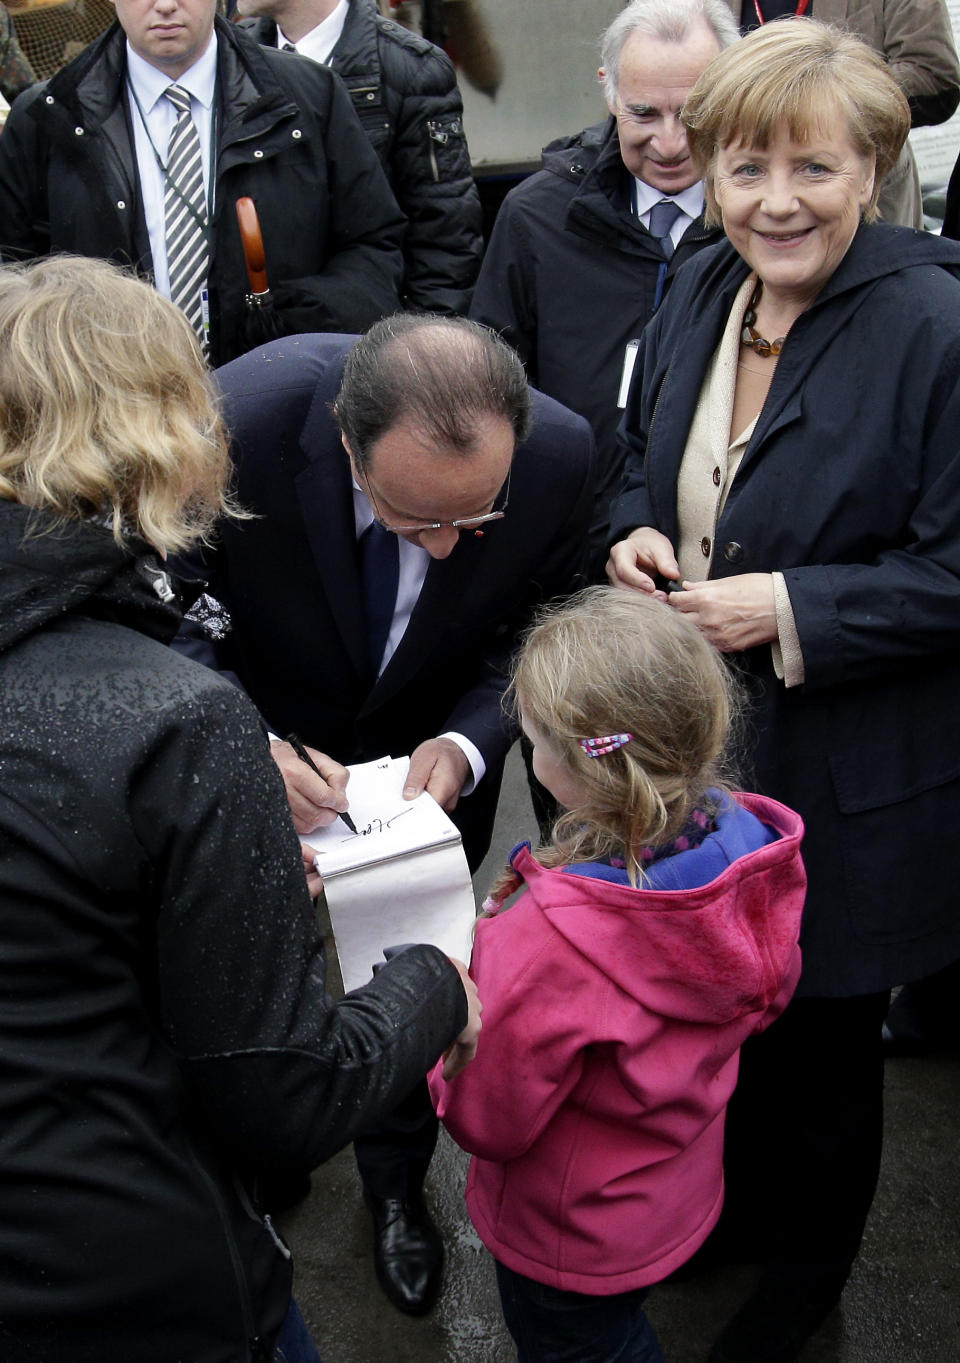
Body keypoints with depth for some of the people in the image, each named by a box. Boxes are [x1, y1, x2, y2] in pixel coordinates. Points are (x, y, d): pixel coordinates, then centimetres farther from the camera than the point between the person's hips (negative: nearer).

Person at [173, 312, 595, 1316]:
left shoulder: (560, 454, -32)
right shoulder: (236, 421, -39)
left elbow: (539, 631, -12)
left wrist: (464, 744, -30)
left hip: (431, 758, 1)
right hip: (265, 745, -1)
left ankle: (397, 1185, 51)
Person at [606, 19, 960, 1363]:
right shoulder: (703, 292, 1)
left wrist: (792, 609, -24)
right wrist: (636, 536, -5)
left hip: (846, 786, -6)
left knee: (819, 1043, 14)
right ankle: (727, 1196, 54)